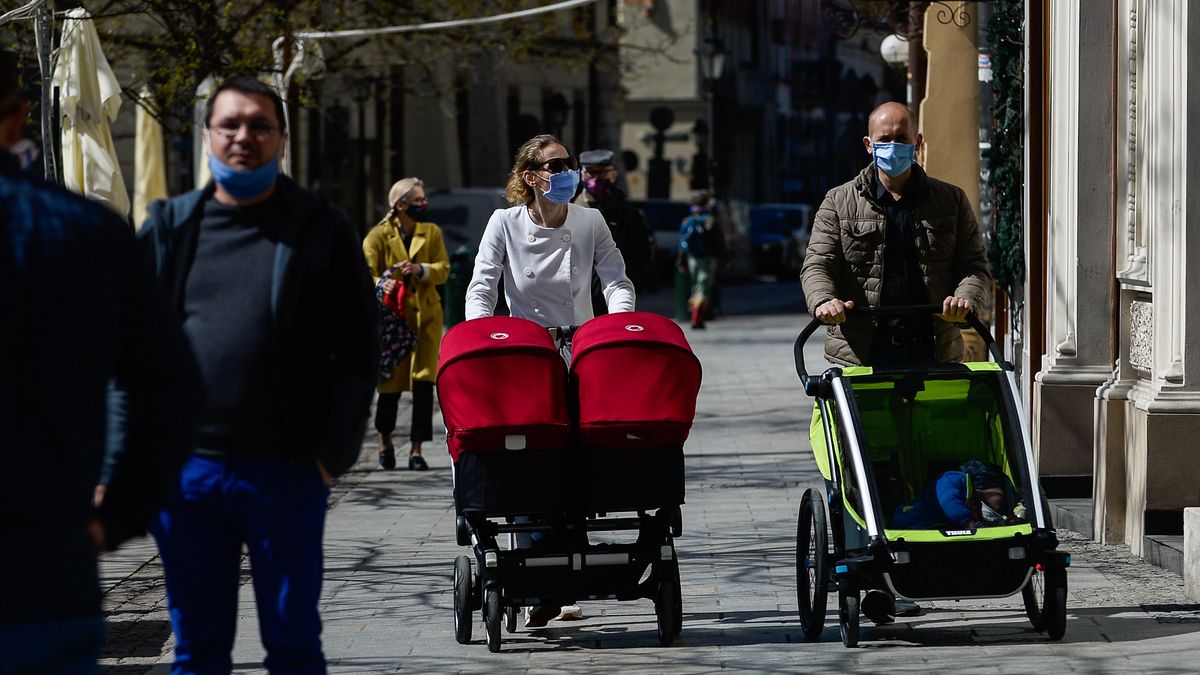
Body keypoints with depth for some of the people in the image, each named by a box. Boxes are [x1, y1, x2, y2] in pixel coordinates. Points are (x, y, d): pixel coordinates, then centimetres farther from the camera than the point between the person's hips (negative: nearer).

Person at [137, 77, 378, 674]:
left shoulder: (321, 231, 2)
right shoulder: (168, 228, 9)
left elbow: (358, 353, 1)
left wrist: (332, 452, -7)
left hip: (287, 469, -2)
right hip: (187, 469, 2)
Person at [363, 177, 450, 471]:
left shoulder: (432, 233, 9)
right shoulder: (378, 236, -2)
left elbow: (443, 268, 2)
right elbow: (365, 273, -8)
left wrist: (421, 270, -18)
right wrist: (381, 284, -30)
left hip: (426, 316, 2)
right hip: (392, 316, -2)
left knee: (424, 381, -7)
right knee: (391, 381, 0)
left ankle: (417, 448, -3)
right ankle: (385, 439, 26)